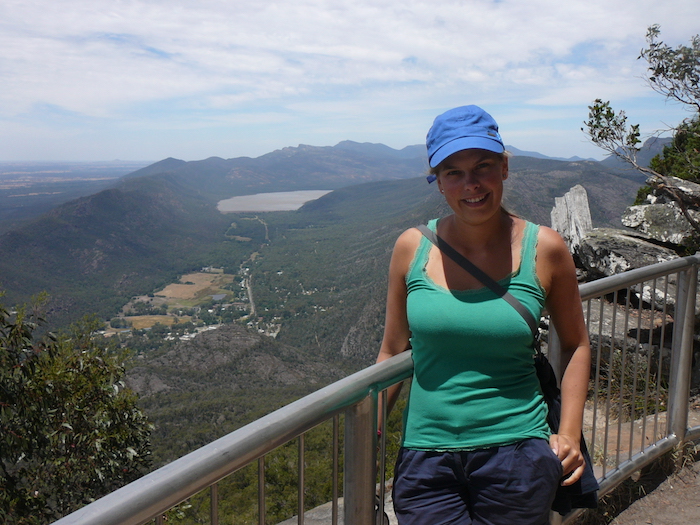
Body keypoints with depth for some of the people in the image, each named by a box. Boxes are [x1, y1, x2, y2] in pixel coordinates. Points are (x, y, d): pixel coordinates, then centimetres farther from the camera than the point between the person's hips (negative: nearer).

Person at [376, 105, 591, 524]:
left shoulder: (544, 249, -5)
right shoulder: (412, 248, -3)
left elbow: (576, 345, 8)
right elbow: (393, 351, 6)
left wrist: (570, 434, -1)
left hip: (516, 456, 0)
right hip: (425, 457, 1)